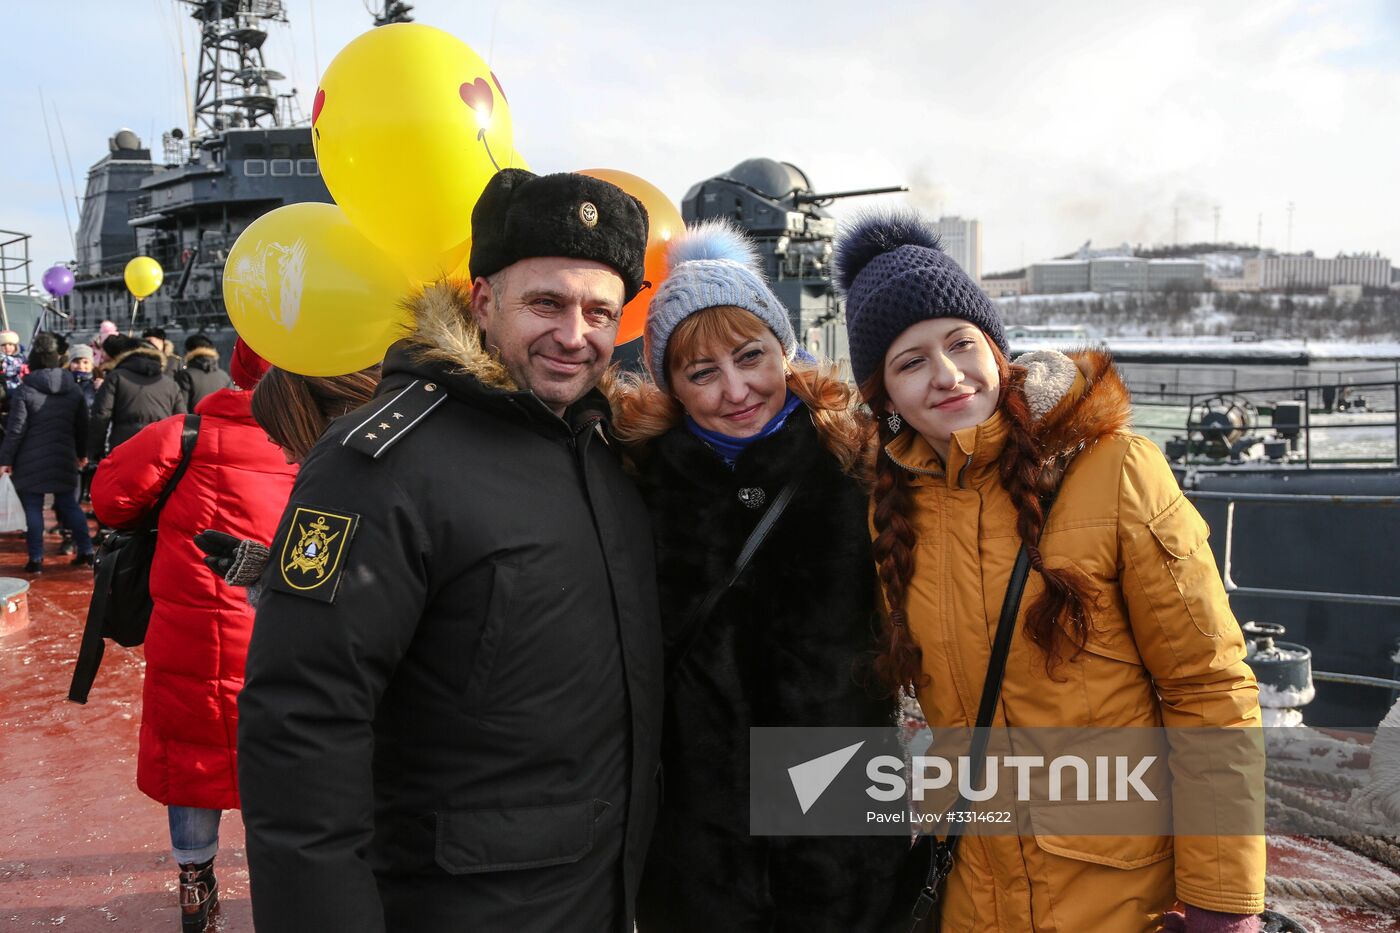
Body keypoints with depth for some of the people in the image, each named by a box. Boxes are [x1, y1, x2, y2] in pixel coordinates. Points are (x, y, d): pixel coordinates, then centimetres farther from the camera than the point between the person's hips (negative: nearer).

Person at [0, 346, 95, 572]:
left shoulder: (25, 390, -8)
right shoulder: (74, 389, 5)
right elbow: (83, 425, 11)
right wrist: (81, 453, 22)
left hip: (31, 461, -4)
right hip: (64, 460, 4)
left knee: (33, 509, 2)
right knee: (69, 505, 14)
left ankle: (36, 559, 2)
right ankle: (86, 550, 12)